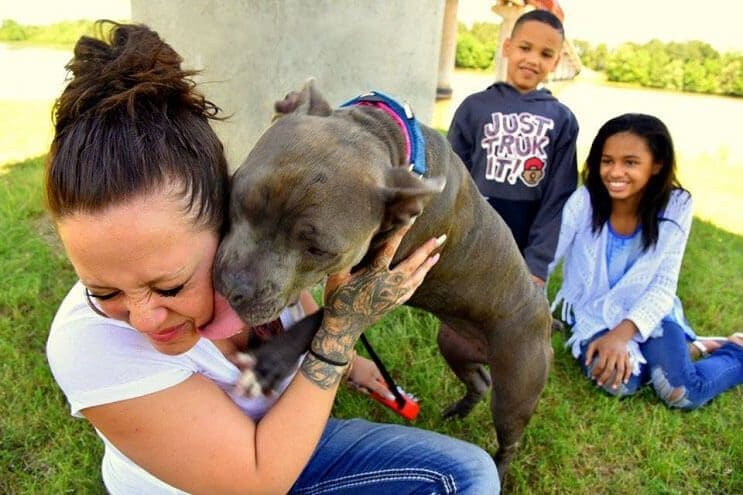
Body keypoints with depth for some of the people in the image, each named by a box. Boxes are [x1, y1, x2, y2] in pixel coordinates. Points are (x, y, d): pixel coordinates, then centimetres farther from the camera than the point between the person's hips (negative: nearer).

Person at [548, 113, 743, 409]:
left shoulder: (676, 206, -15)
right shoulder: (584, 201, -18)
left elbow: (664, 286, -13)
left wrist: (623, 333, -28)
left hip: (647, 313, 1)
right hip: (594, 314, 0)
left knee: (681, 393, -19)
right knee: (618, 382, -27)